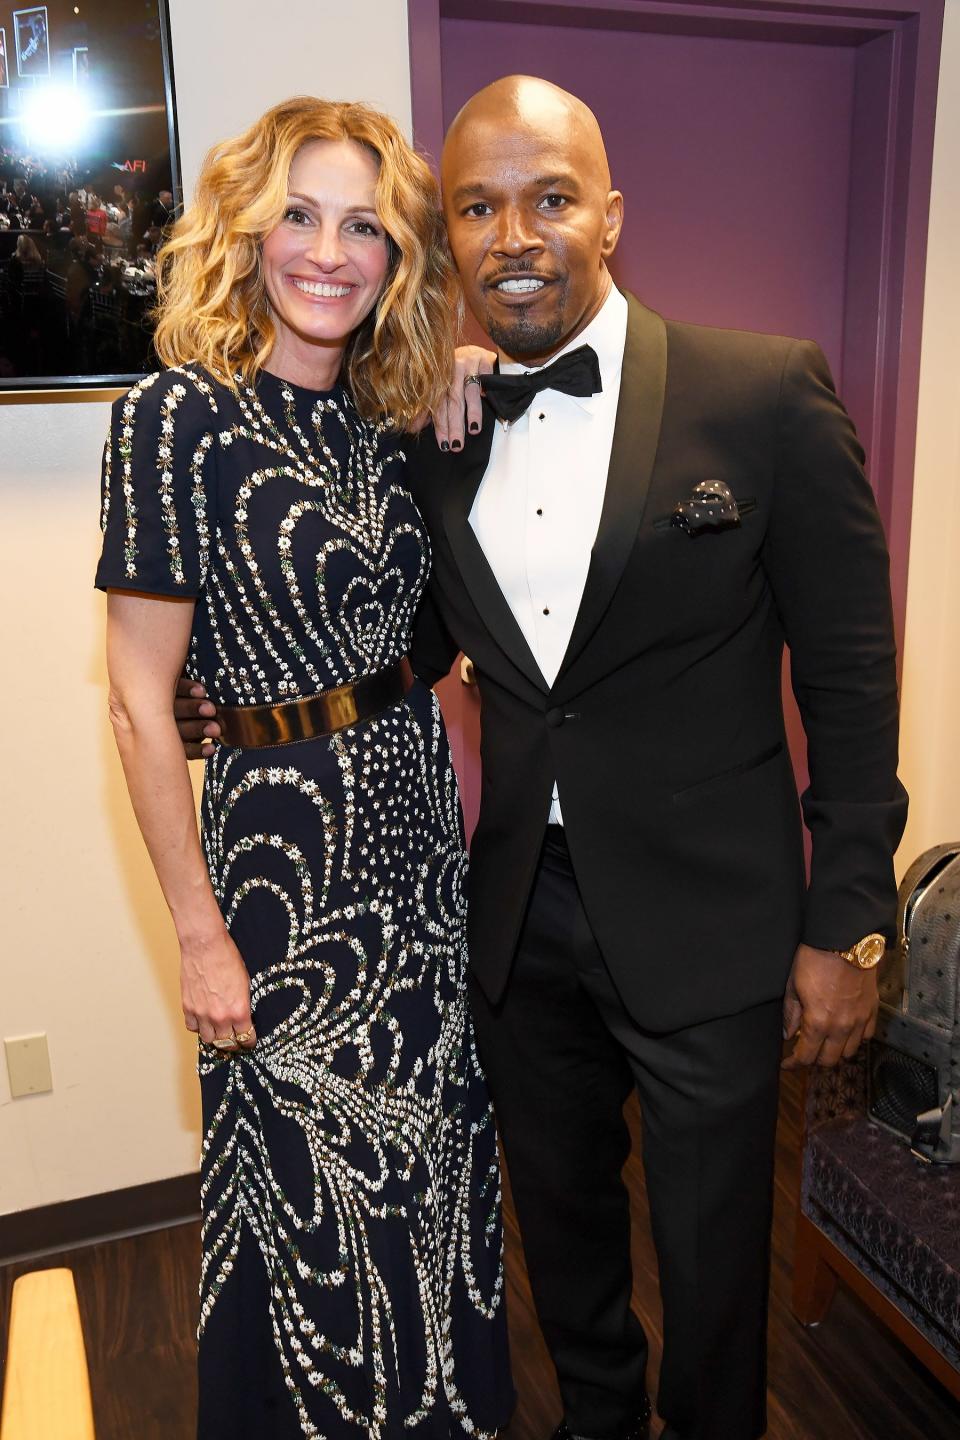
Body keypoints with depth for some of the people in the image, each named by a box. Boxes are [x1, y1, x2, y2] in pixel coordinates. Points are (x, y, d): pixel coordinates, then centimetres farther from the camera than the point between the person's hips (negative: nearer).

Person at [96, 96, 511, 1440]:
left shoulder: (381, 422, 5)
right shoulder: (180, 413, -14)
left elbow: (408, 632, 10)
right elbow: (140, 702, -15)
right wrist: (201, 933, -13)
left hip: (418, 822, 7)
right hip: (286, 841, -6)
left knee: (427, 1151, 23)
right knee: (313, 1184, 13)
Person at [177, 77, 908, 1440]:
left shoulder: (766, 393, -11)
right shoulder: (438, 430, 1)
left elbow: (850, 676, -8)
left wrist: (846, 923, -8)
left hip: (702, 917, -3)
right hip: (518, 908, 4)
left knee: (712, 1251, 16)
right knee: (561, 1219, 25)